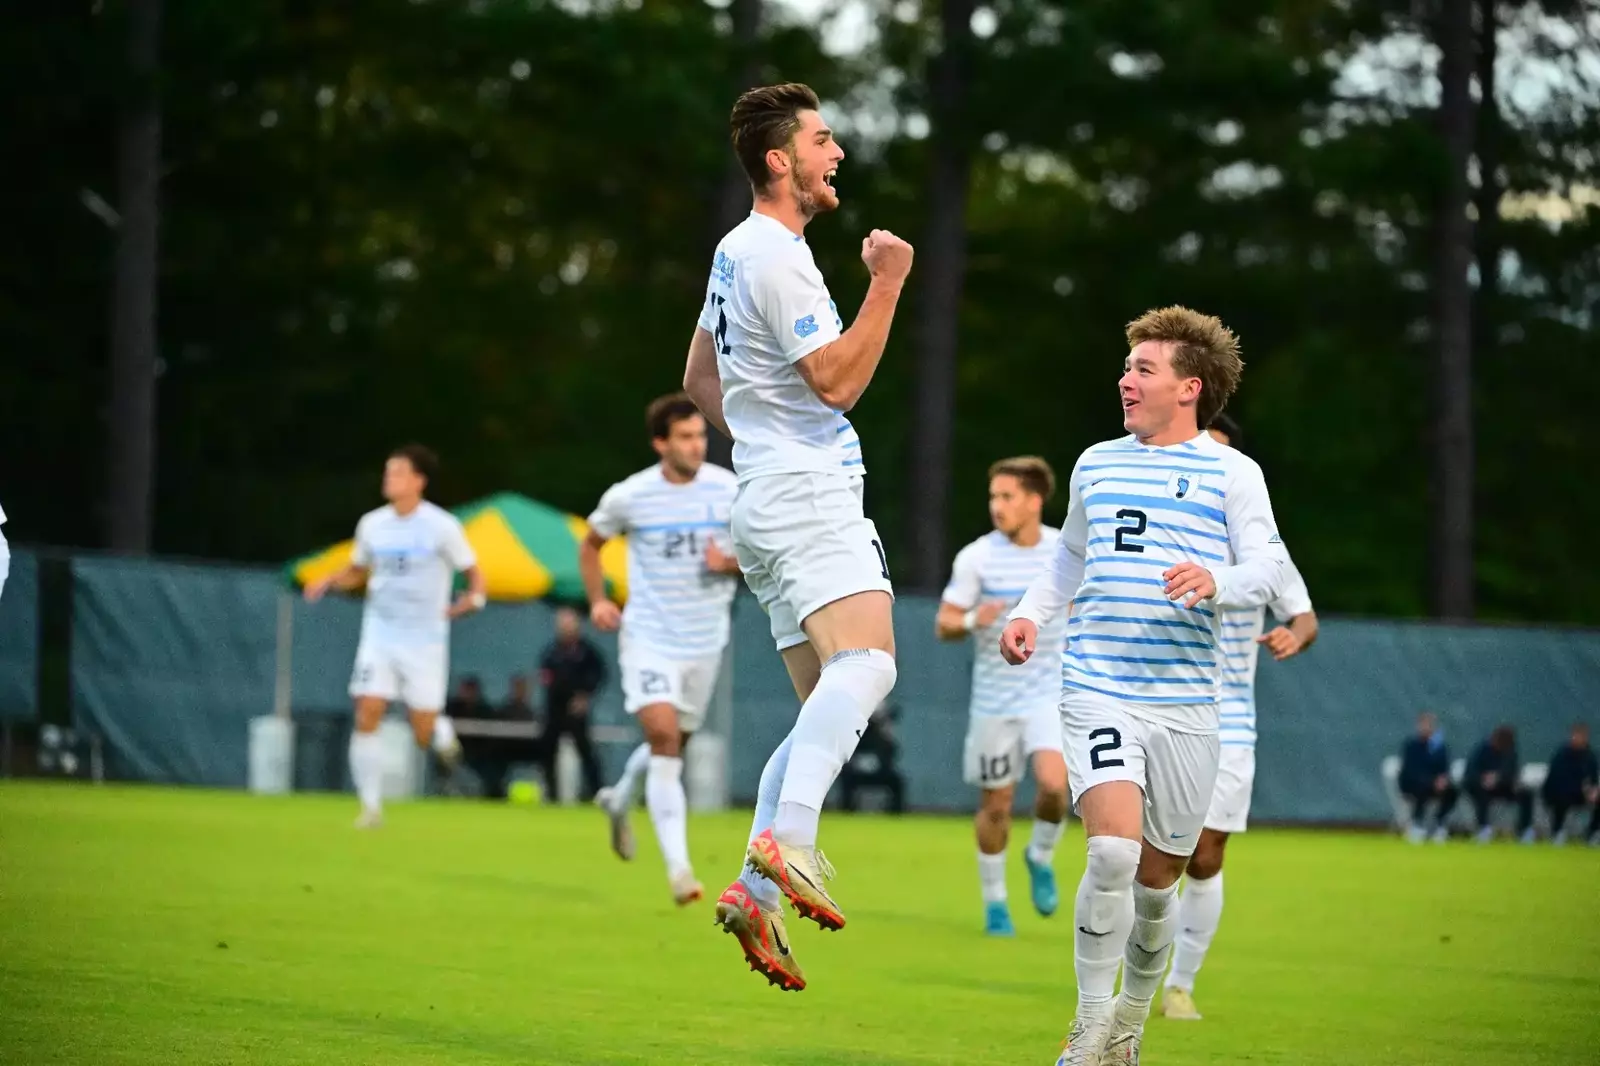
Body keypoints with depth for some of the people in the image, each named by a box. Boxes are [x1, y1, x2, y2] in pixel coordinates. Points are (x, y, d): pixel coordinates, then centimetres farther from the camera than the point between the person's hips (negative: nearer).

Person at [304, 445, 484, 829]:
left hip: (424, 639, -3)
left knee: (423, 735, -1)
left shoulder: (442, 526, -8)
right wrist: (330, 581, 0)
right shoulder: (372, 524, 3)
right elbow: (357, 570, 19)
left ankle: (443, 732, 37)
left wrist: (468, 601, -19)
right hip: (380, 634, 3)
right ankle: (371, 806, -6)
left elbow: (473, 573, 1)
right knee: (367, 716, -13)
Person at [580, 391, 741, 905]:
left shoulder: (730, 490, -4)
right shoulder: (628, 496, -7)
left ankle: (619, 800, 48)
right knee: (664, 737, -20)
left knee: (672, 744, 15)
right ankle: (678, 868, -22)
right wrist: (597, 600, -2)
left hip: (705, 640, 3)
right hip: (649, 636, -3)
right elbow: (591, 544, 11)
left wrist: (731, 563, -16)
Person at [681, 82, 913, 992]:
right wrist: (888, 284, -13)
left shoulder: (741, 250, 20)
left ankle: (756, 893, -2)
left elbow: (701, 379, 29)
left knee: (828, 707, 7)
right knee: (867, 663, -29)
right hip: (807, 503, -11)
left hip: (775, 502, 11)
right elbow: (839, 381, -17)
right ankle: (789, 839, -44)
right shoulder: (775, 259, -12)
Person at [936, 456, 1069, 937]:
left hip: (1050, 693, 0)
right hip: (995, 696, 0)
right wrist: (972, 620, -26)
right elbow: (943, 625, -5)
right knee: (996, 804, 5)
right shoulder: (976, 557, -8)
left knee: (1054, 784, -22)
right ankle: (994, 902, 25)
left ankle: (1041, 857, 9)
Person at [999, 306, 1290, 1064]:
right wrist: (1029, 613, 12)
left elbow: (1271, 570, -4)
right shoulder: (1096, 464, 14)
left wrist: (1216, 582, -24)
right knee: (1112, 850, -20)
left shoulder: (1231, 473, 4)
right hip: (1097, 691, 0)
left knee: (1156, 876, 8)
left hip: (1185, 703, 0)